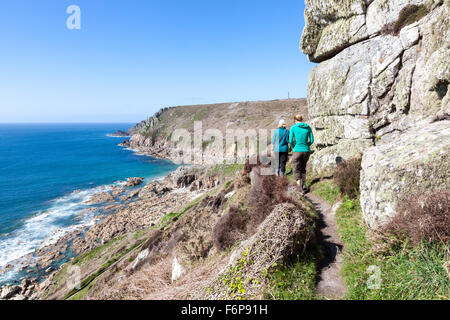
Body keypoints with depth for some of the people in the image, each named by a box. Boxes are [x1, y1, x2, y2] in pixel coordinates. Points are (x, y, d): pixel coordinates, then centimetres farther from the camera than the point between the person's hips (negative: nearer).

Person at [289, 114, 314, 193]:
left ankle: (299, 185, -11)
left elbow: (290, 141, -7)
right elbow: (312, 140, 4)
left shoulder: (293, 128, -3)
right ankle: (304, 185, 15)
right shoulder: (308, 127, 6)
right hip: (306, 151, 4)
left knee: (296, 170, 6)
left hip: (297, 151, -4)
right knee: (303, 168, 22)